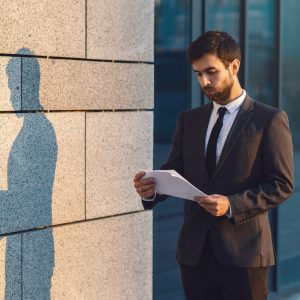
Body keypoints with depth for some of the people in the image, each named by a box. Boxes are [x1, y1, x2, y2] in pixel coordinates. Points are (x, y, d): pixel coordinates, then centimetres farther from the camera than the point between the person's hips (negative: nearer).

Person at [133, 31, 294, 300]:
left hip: (243, 250, -4)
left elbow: (282, 184, -8)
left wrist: (232, 205, -19)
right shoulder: (189, 120, 12)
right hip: (195, 250, 4)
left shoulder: (270, 120, -3)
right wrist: (152, 189, -11)